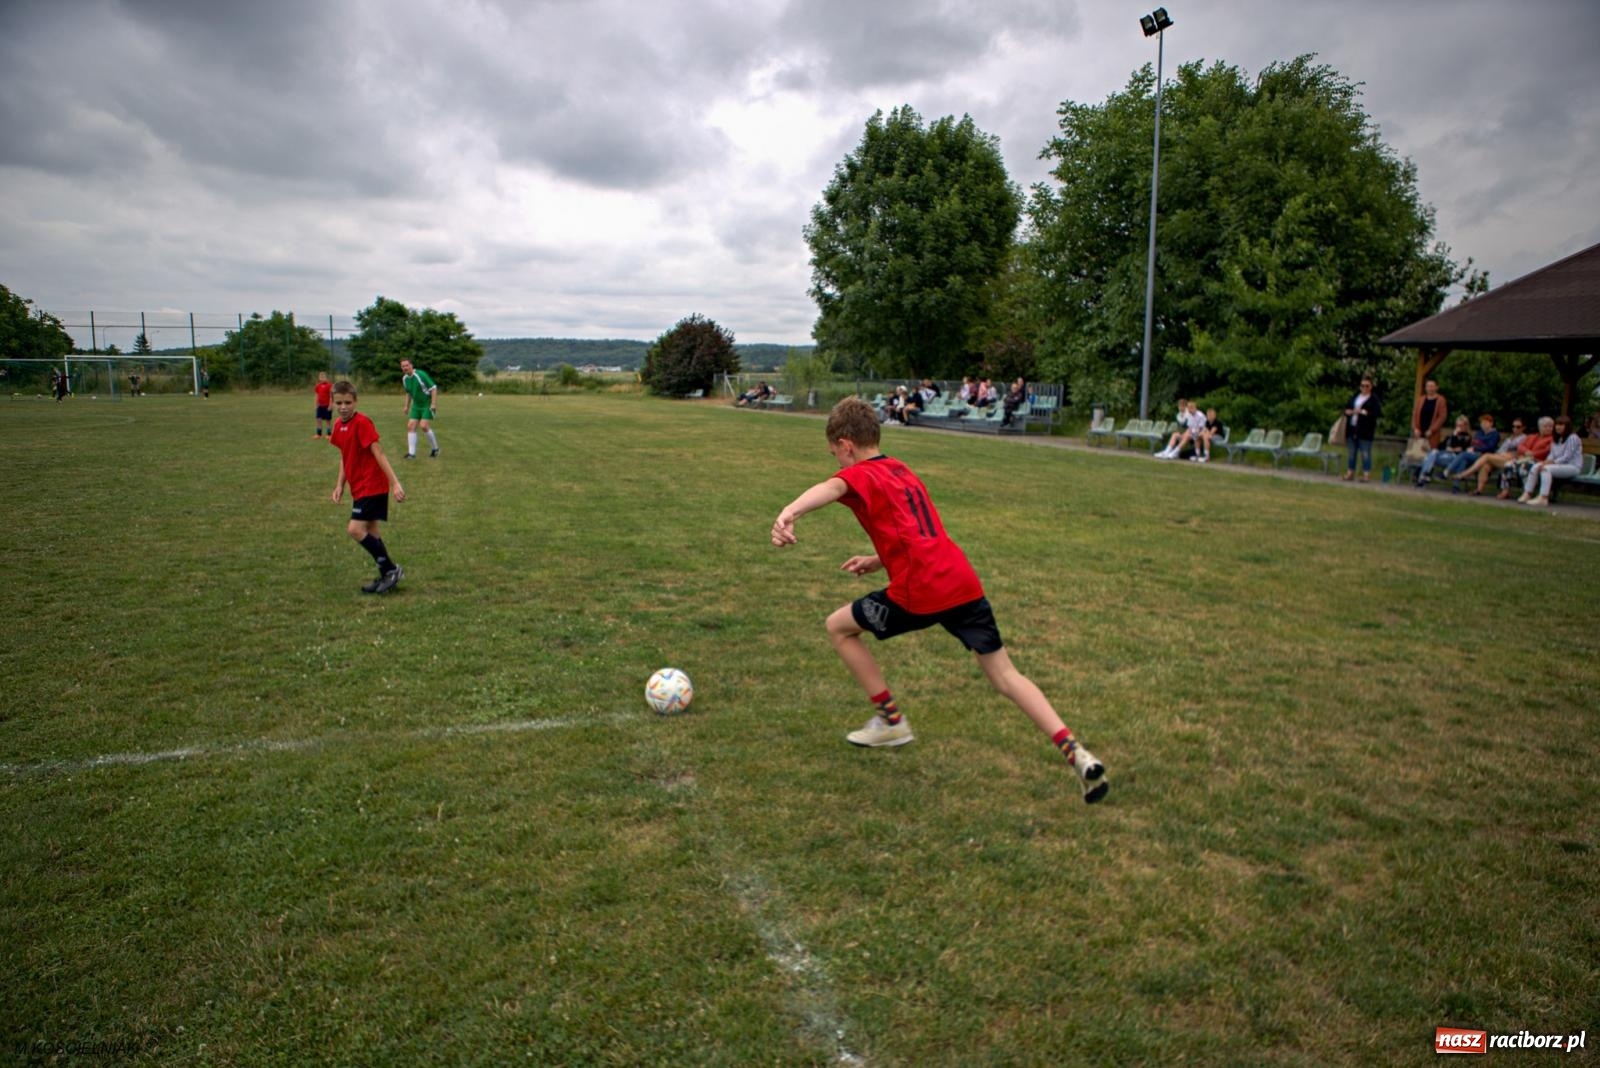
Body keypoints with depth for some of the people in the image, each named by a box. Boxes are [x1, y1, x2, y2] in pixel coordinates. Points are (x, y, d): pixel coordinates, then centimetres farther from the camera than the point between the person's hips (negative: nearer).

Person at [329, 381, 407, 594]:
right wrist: (340, 485, 12)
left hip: (372, 486, -9)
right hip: (359, 487, 9)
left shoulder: (362, 423, -17)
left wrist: (394, 482, -23)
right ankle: (387, 575, 20)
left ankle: (391, 570, -4)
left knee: (355, 529, -14)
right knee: (369, 531, 11)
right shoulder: (338, 426, 8)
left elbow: (378, 453, -20)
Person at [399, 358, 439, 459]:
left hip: (428, 405, -7)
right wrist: (407, 406, 19)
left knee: (424, 426, -16)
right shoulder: (404, 378, 3)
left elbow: (433, 388, -18)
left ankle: (435, 448, 5)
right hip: (416, 406, 7)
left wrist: (433, 404, -22)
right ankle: (411, 453, -1)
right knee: (411, 426, -4)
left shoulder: (420, 375, -19)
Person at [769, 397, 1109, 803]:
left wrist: (789, 511, -46)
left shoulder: (860, 475, 0)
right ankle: (1076, 752, -2)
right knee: (1005, 675, 12)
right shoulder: (901, 470, 25)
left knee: (838, 627, 15)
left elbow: (831, 487, -27)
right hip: (964, 582, 8)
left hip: (921, 593, -7)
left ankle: (890, 721, 21)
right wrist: (880, 560, 29)